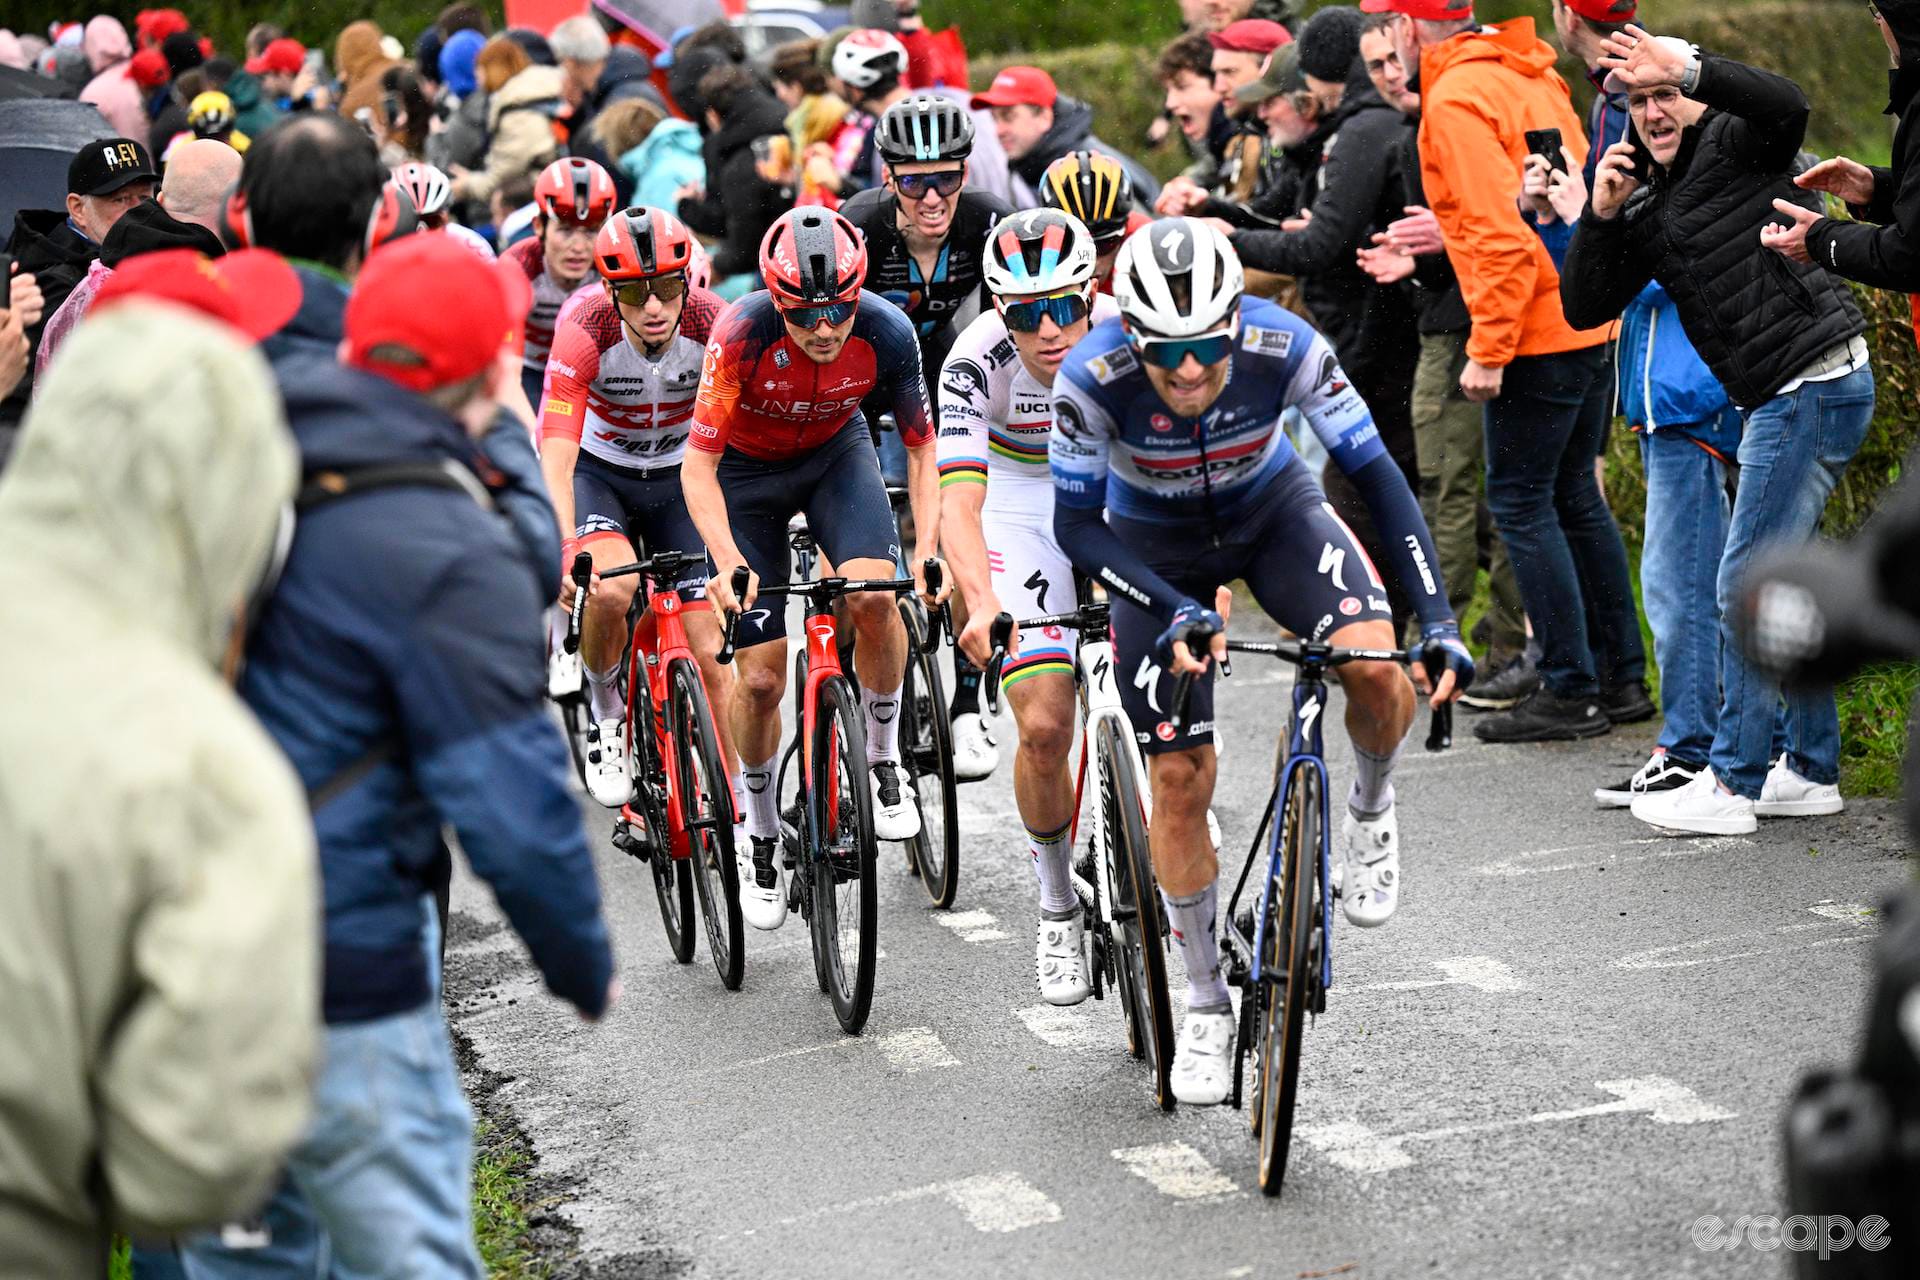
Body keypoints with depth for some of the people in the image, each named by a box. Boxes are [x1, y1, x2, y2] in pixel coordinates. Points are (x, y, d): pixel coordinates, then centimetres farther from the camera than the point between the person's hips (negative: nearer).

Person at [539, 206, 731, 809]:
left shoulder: (713, 324, -25)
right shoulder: (586, 330, -28)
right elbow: (555, 457, -33)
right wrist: (567, 550, -47)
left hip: (680, 478, 1)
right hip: (598, 472, -1)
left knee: (709, 652, -7)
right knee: (610, 587, -32)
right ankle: (605, 711, -3)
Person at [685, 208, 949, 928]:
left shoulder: (886, 333, -27)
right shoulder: (742, 334, -33)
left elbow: (921, 447, -13)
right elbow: (697, 467, -29)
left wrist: (928, 547, -27)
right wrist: (729, 563, -43)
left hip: (836, 456, 1)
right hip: (746, 472, -1)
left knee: (873, 594, -29)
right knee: (761, 678, -4)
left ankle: (883, 759, -5)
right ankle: (760, 834, 19)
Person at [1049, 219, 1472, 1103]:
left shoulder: (1283, 347, -31)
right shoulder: (1093, 377, -32)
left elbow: (1377, 474, -24)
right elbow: (1077, 527, -22)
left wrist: (1437, 618, -31)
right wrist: (1173, 612, -35)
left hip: (1271, 508, 1)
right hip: (1154, 542, 0)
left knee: (1376, 666, -28)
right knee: (1180, 779, -5)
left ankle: (1370, 811, 6)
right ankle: (1206, 1006, 13)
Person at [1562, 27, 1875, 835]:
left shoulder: (1735, 143, -4)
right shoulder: (1649, 209, 17)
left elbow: (1787, 106, -28)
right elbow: (1584, 308, 11)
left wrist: (1689, 68, -35)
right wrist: (1600, 215, -1)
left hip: (1813, 385, -10)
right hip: (1781, 400, 10)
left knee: (1747, 586, -6)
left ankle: (1732, 784, 0)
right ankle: (1811, 769, 24)